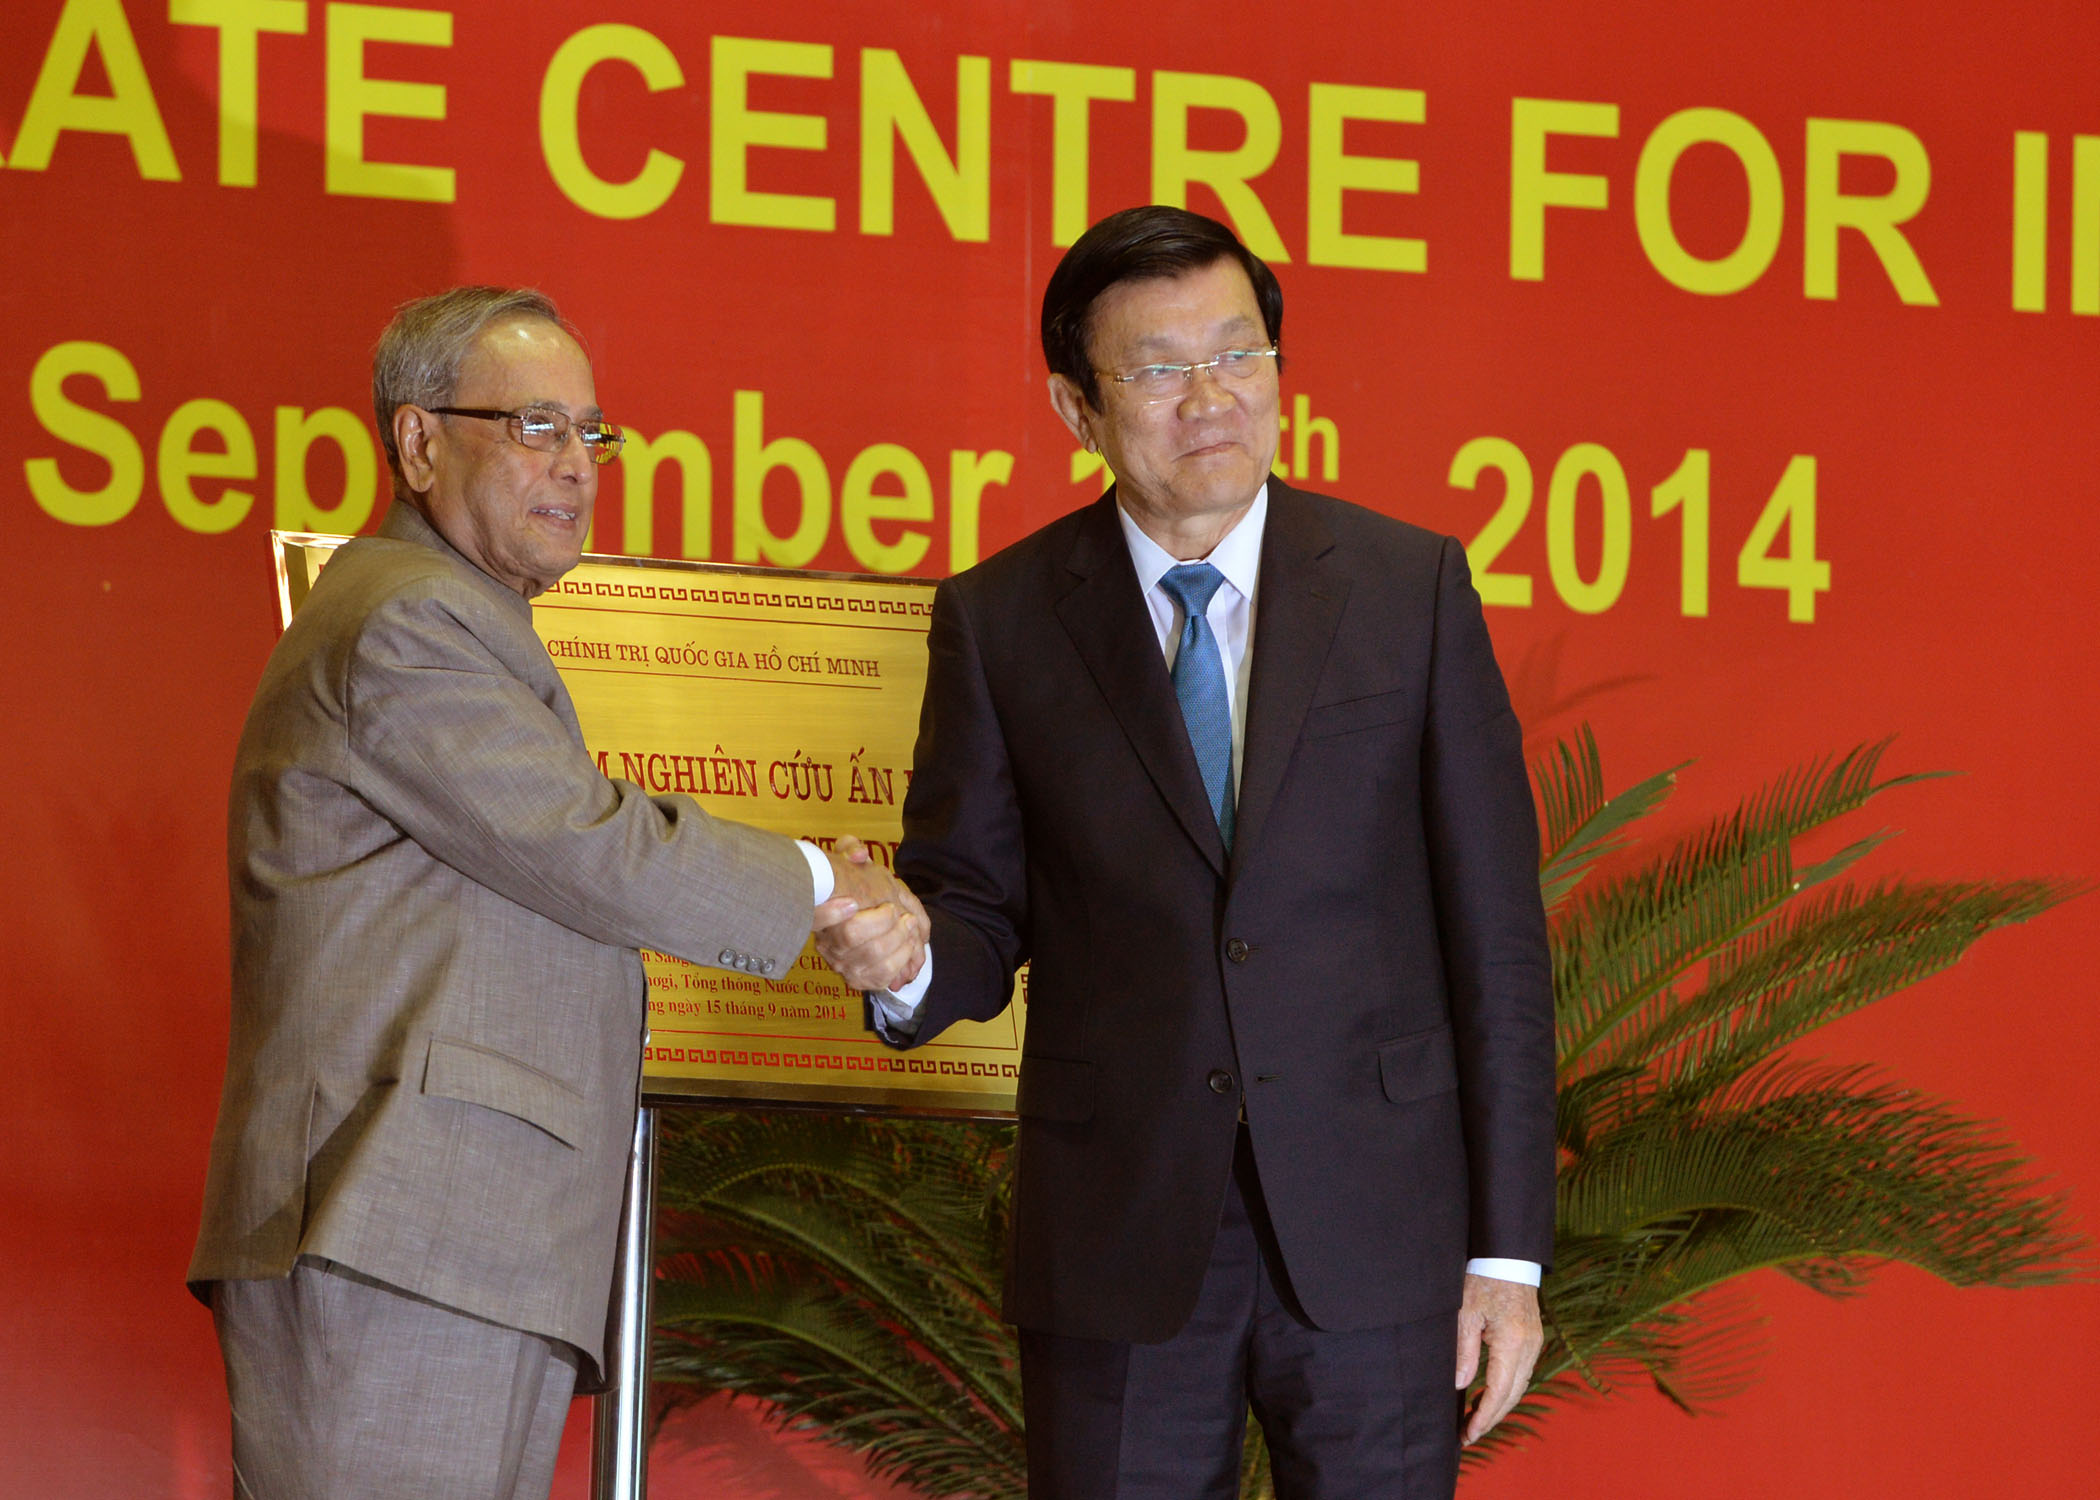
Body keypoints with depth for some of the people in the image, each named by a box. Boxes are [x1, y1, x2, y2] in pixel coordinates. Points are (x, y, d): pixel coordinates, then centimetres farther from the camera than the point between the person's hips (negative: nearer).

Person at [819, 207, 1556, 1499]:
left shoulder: (1412, 588, 2)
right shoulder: (1000, 619, 4)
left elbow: (1494, 927, 2)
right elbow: (977, 908, 7)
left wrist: (1508, 1248, -2)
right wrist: (906, 965, -20)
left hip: (1373, 1237, 0)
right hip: (1117, 1239, 0)